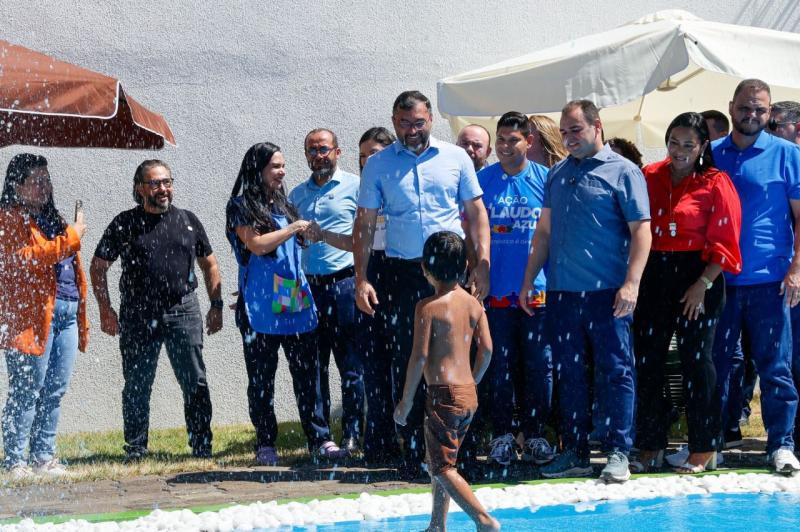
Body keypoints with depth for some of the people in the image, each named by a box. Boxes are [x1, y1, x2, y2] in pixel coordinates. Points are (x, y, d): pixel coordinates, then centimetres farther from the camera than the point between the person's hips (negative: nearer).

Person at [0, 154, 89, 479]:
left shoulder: (54, 220, 23)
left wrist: (82, 318, 21)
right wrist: (70, 240, -16)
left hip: (67, 315, 8)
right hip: (32, 316, -8)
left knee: (55, 391, 8)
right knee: (27, 391, -7)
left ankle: (43, 457, 14)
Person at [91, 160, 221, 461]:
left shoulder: (187, 221, 11)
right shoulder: (125, 224, 3)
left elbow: (209, 264, 18)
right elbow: (98, 267, 6)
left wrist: (216, 306, 10)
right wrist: (105, 310, -1)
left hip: (183, 312, 1)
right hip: (138, 317, -1)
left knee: (196, 383, -3)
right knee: (137, 387, 4)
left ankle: (202, 447, 3)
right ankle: (135, 450, 12)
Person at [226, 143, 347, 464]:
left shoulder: (285, 205, 18)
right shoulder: (241, 207, 0)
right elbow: (257, 244, -14)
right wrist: (294, 228, -8)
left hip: (295, 303, 5)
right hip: (260, 308, -5)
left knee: (307, 372, -1)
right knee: (261, 378, 1)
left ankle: (319, 439, -1)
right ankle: (265, 444, 7)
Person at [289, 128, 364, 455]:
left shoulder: (354, 186, 3)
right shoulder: (297, 194, 19)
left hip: (344, 283, -5)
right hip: (307, 287, 5)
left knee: (350, 364, -6)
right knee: (313, 365, 5)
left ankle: (352, 435, -4)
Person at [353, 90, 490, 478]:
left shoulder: (455, 158, 7)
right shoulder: (378, 164, 7)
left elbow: (476, 212, 9)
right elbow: (364, 224, 7)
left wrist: (482, 263, -1)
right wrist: (361, 278, -1)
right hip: (403, 273, 0)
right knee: (406, 364, 0)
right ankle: (413, 450, 6)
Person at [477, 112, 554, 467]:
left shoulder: (545, 180, 3)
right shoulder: (481, 181, 4)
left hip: (538, 291, 0)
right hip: (496, 291, 0)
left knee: (539, 367, 3)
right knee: (500, 368, 3)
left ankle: (534, 434, 13)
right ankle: (502, 435, 12)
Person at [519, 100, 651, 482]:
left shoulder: (622, 172, -1)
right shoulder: (557, 174, 16)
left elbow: (641, 230, -6)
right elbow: (544, 231, 20)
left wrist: (631, 283, -15)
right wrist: (529, 280, 13)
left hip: (605, 292, -5)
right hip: (561, 292, 6)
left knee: (614, 371, -3)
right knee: (569, 374, 8)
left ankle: (617, 453, 0)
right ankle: (574, 453, 15)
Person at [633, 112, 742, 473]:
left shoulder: (716, 184, -4)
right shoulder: (649, 178, 7)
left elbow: (724, 241, -7)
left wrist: (703, 285, -15)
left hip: (696, 277, -4)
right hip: (653, 277, 4)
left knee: (696, 359, -1)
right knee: (646, 359, 5)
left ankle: (703, 450, 7)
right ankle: (650, 448, 14)